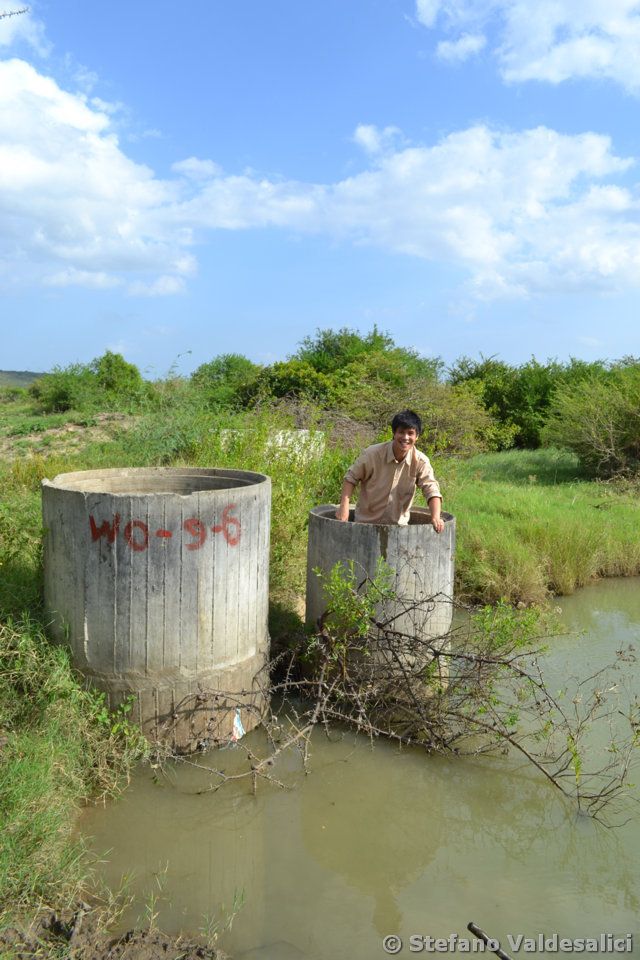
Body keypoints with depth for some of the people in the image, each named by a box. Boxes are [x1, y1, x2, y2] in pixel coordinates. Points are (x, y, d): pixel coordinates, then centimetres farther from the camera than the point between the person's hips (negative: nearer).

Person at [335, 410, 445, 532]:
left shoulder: (420, 461, -13)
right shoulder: (372, 453, -17)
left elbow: (431, 490, -18)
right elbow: (351, 478, -6)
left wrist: (435, 517, -35)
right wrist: (344, 506, -16)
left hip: (398, 524, 1)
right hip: (366, 521, -1)